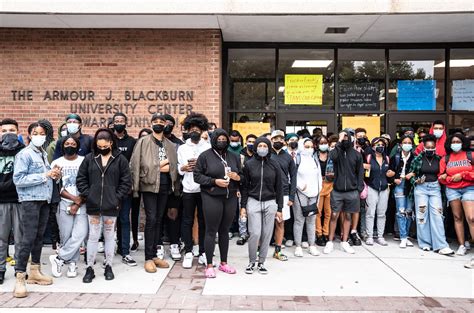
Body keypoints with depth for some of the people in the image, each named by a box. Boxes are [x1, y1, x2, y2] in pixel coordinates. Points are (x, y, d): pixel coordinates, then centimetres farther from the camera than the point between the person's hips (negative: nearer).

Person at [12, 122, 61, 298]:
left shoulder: (44, 154, 15)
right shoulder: (24, 154, -7)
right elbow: (18, 179, -17)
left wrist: (54, 176, 2)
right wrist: (44, 176, -18)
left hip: (44, 200, 7)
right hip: (30, 201, -7)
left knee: (39, 237, 13)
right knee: (28, 239, -8)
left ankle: (35, 272, 24)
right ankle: (20, 278, -2)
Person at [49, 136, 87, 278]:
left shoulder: (84, 161, 4)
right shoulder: (56, 163, 7)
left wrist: (78, 203, -7)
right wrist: (74, 198, -9)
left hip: (82, 204, 0)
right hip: (64, 204, 1)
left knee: (80, 234, -12)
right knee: (66, 236, 1)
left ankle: (59, 258, 4)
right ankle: (72, 263, 17)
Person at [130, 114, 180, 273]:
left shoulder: (170, 145, 13)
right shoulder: (143, 142, 0)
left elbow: (173, 166, 11)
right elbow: (137, 164, -10)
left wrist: (162, 167, -4)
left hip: (165, 186, 5)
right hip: (149, 184, -4)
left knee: (159, 219, 10)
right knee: (151, 219, -7)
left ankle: (155, 254, 19)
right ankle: (149, 258, 0)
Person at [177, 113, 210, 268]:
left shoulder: (208, 147, 5)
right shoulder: (182, 147, 11)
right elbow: (177, 168, 8)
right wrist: (185, 167, -12)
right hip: (188, 190, 1)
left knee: (203, 221, 5)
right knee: (187, 221, 4)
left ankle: (203, 253, 15)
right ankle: (188, 253, 13)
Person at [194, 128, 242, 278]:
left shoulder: (234, 157, 11)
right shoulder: (205, 156, -3)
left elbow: (241, 175, 18)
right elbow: (197, 176, -5)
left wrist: (237, 177, -6)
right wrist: (214, 181, -16)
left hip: (230, 198, 4)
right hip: (212, 198, -4)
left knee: (225, 231, 13)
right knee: (211, 231, 1)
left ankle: (224, 263, 26)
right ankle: (209, 265, 12)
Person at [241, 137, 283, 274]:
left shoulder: (275, 164, 3)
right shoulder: (249, 164, 1)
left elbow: (279, 188, 5)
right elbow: (245, 186, 5)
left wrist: (279, 209, 3)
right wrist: (243, 206, 0)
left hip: (270, 203, 1)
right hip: (253, 202, -1)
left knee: (267, 234, 4)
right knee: (255, 234, -7)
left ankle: (261, 262, 20)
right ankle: (251, 262, 13)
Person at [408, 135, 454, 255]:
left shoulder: (438, 159, 4)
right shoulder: (418, 158, -1)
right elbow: (411, 174, 5)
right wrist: (416, 181, -11)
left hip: (435, 188, 1)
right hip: (421, 188, -1)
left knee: (437, 215, -6)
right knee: (422, 214, 0)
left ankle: (441, 246, -7)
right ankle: (425, 243, 10)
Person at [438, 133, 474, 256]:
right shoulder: (445, 159, 10)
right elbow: (441, 177, 8)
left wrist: (462, 175, -10)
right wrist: (452, 178, -9)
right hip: (452, 189, 2)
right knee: (457, 217, 5)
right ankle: (462, 246, 11)